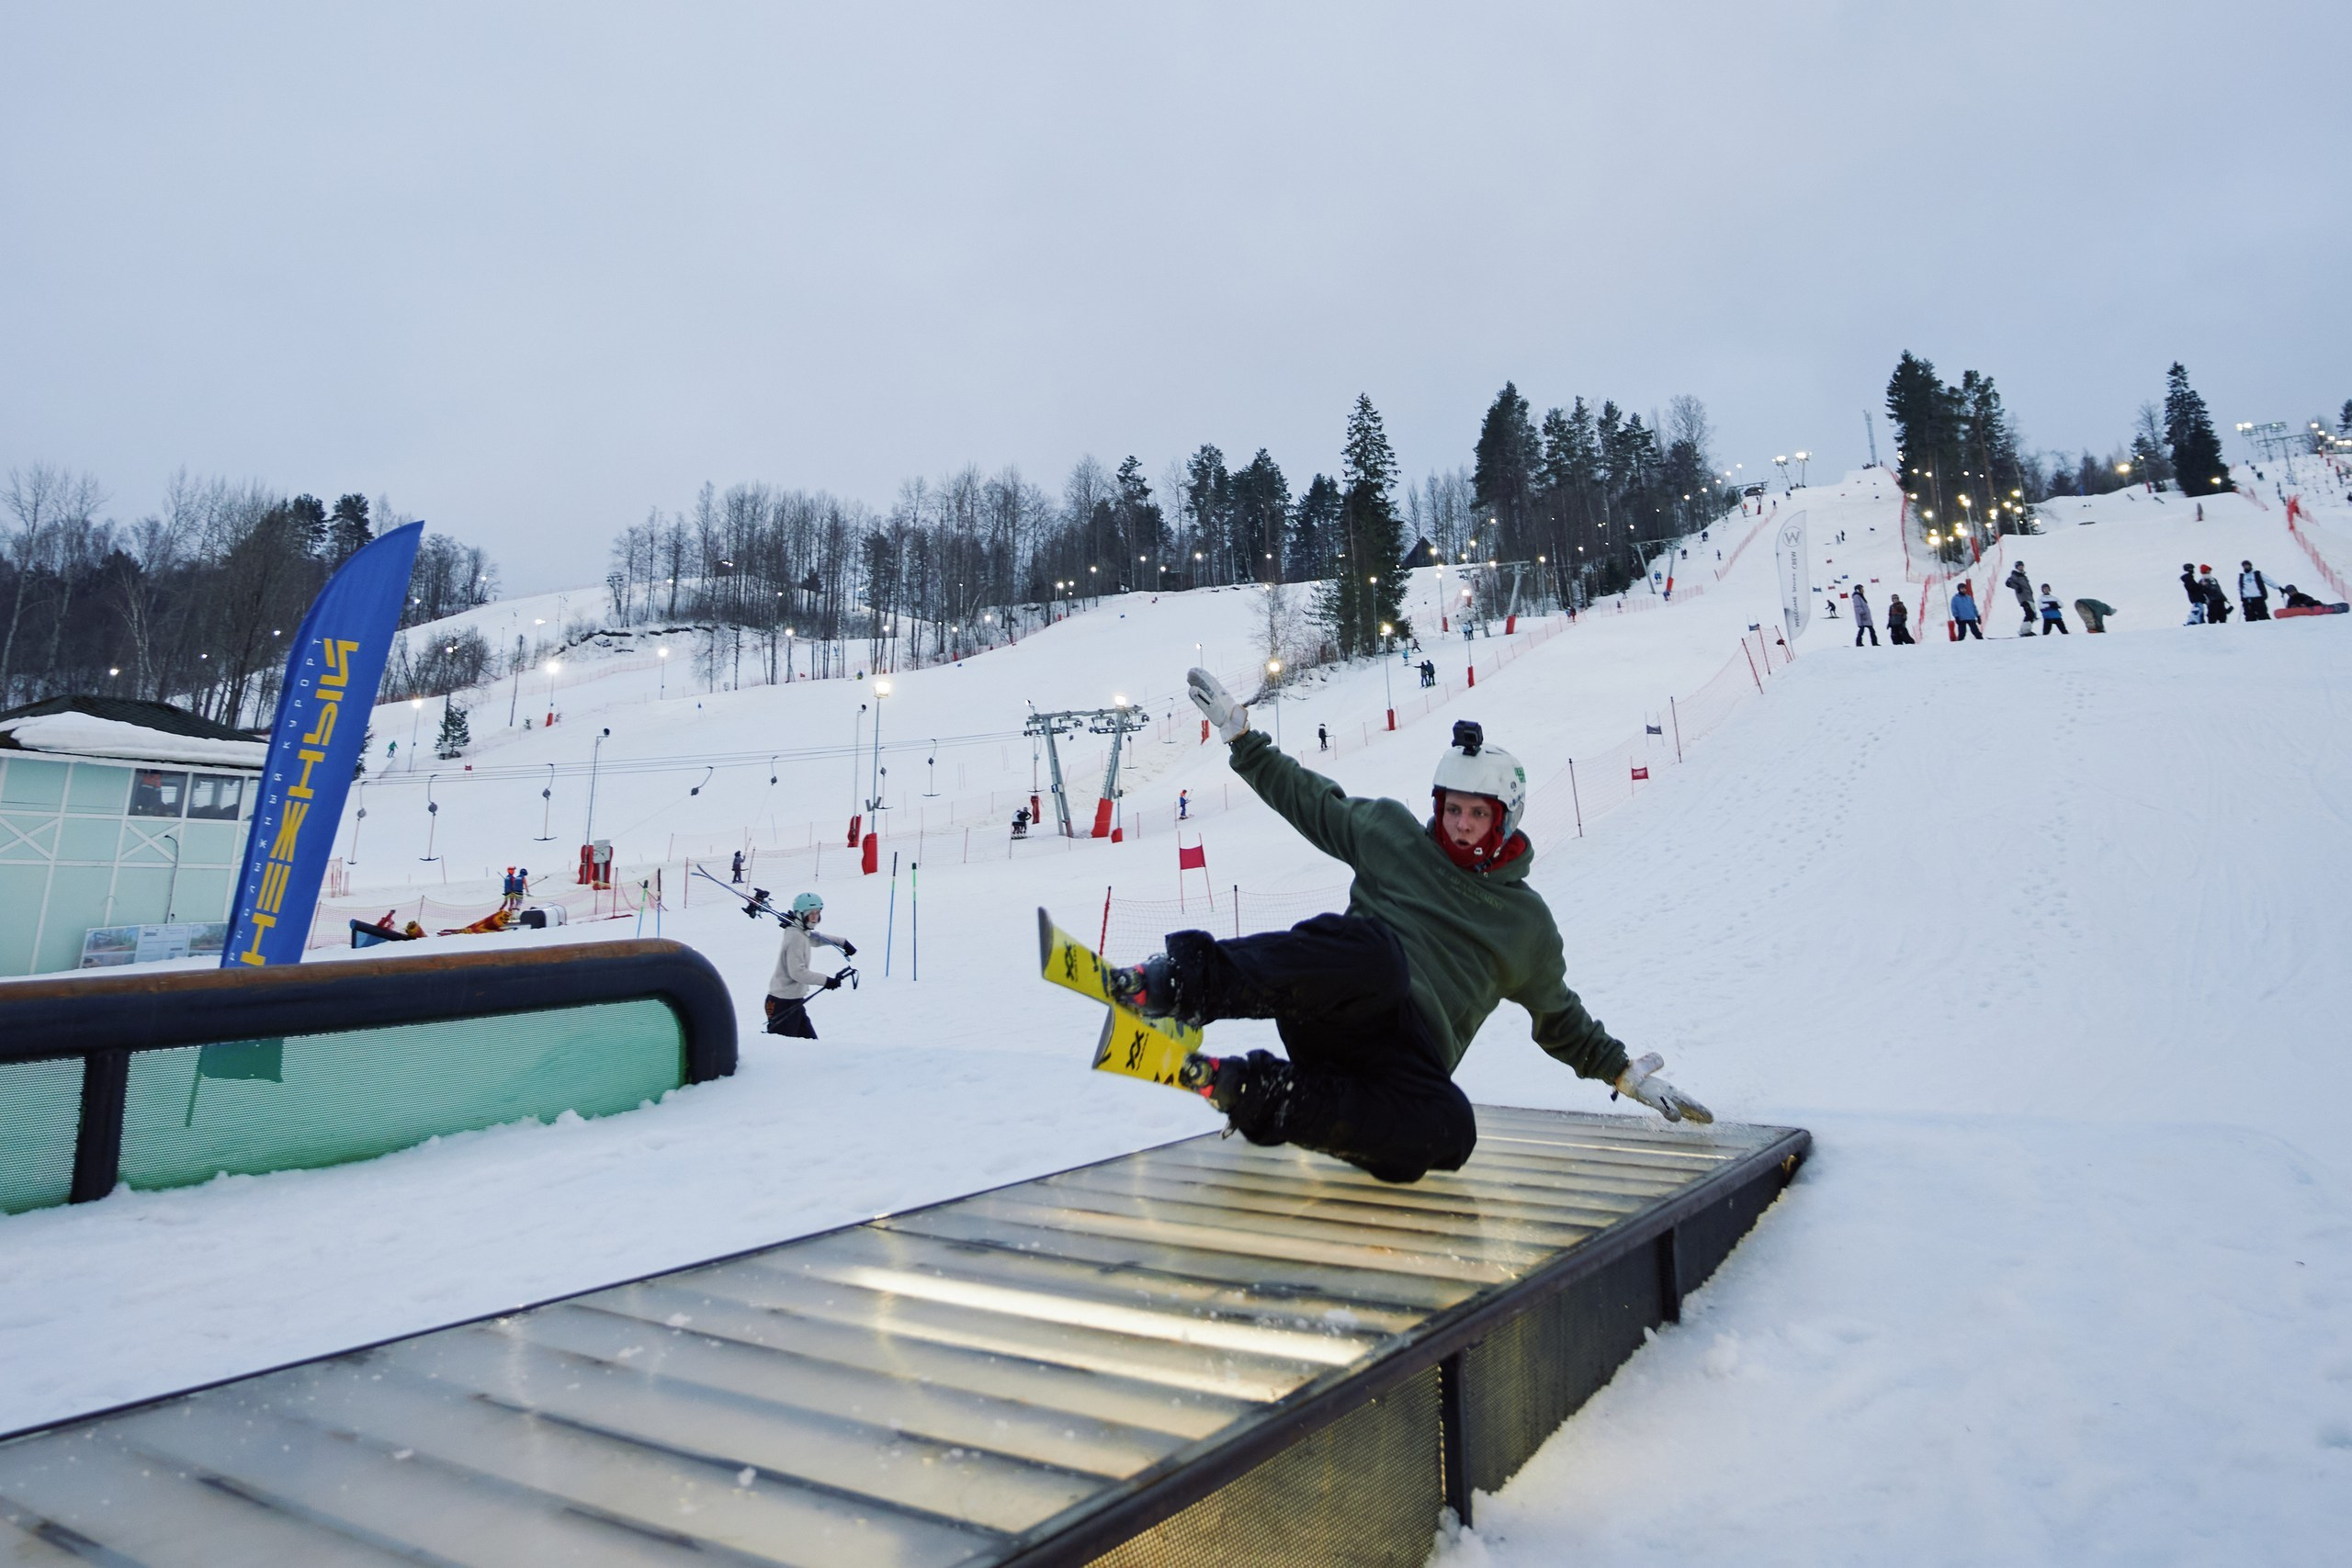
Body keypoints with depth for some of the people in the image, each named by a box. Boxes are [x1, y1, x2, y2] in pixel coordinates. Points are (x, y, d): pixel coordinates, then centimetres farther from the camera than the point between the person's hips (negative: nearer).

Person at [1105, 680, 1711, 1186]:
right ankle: (1191, 978, -46)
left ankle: (1262, 1094, -32)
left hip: (1411, 1055, 3)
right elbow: (1308, 799, 25)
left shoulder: (1526, 923, 19)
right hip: (1333, 1016, -2)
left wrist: (1626, 1073, 24)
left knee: (1448, 1134, -35)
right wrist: (1240, 736, 24)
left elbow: (1560, 1018, 31)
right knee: (1375, 950, -41)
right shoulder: (1392, 833, 16)